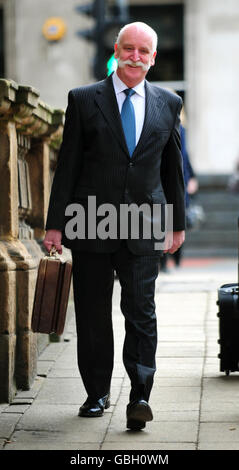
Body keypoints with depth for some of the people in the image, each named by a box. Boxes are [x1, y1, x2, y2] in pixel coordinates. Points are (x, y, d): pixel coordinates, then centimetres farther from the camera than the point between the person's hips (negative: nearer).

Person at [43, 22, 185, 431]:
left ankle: (140, 397, -3)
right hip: (90, 226, 0)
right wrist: (56, 224, -1)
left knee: (141, 313, -7)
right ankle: (97, 394, 21)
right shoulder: (84, 100, 3)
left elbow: (173, 167, 16)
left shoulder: (168, 104, 9)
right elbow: (67, 165, 2)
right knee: (92, 315, 7)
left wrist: (178, 222, 18)